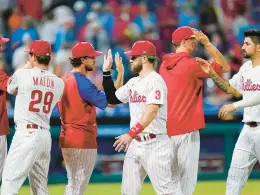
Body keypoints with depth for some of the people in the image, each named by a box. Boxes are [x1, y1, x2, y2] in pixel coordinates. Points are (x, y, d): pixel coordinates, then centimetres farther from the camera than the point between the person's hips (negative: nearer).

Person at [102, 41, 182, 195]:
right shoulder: (133, 83, 15)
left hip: (155, 143, -9)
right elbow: (112, 99, 25)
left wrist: (130, 134, -27)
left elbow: (152, 112, -22)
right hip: (135, 144, 9)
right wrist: (106, 73, 17)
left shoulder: (155, 80, -11)